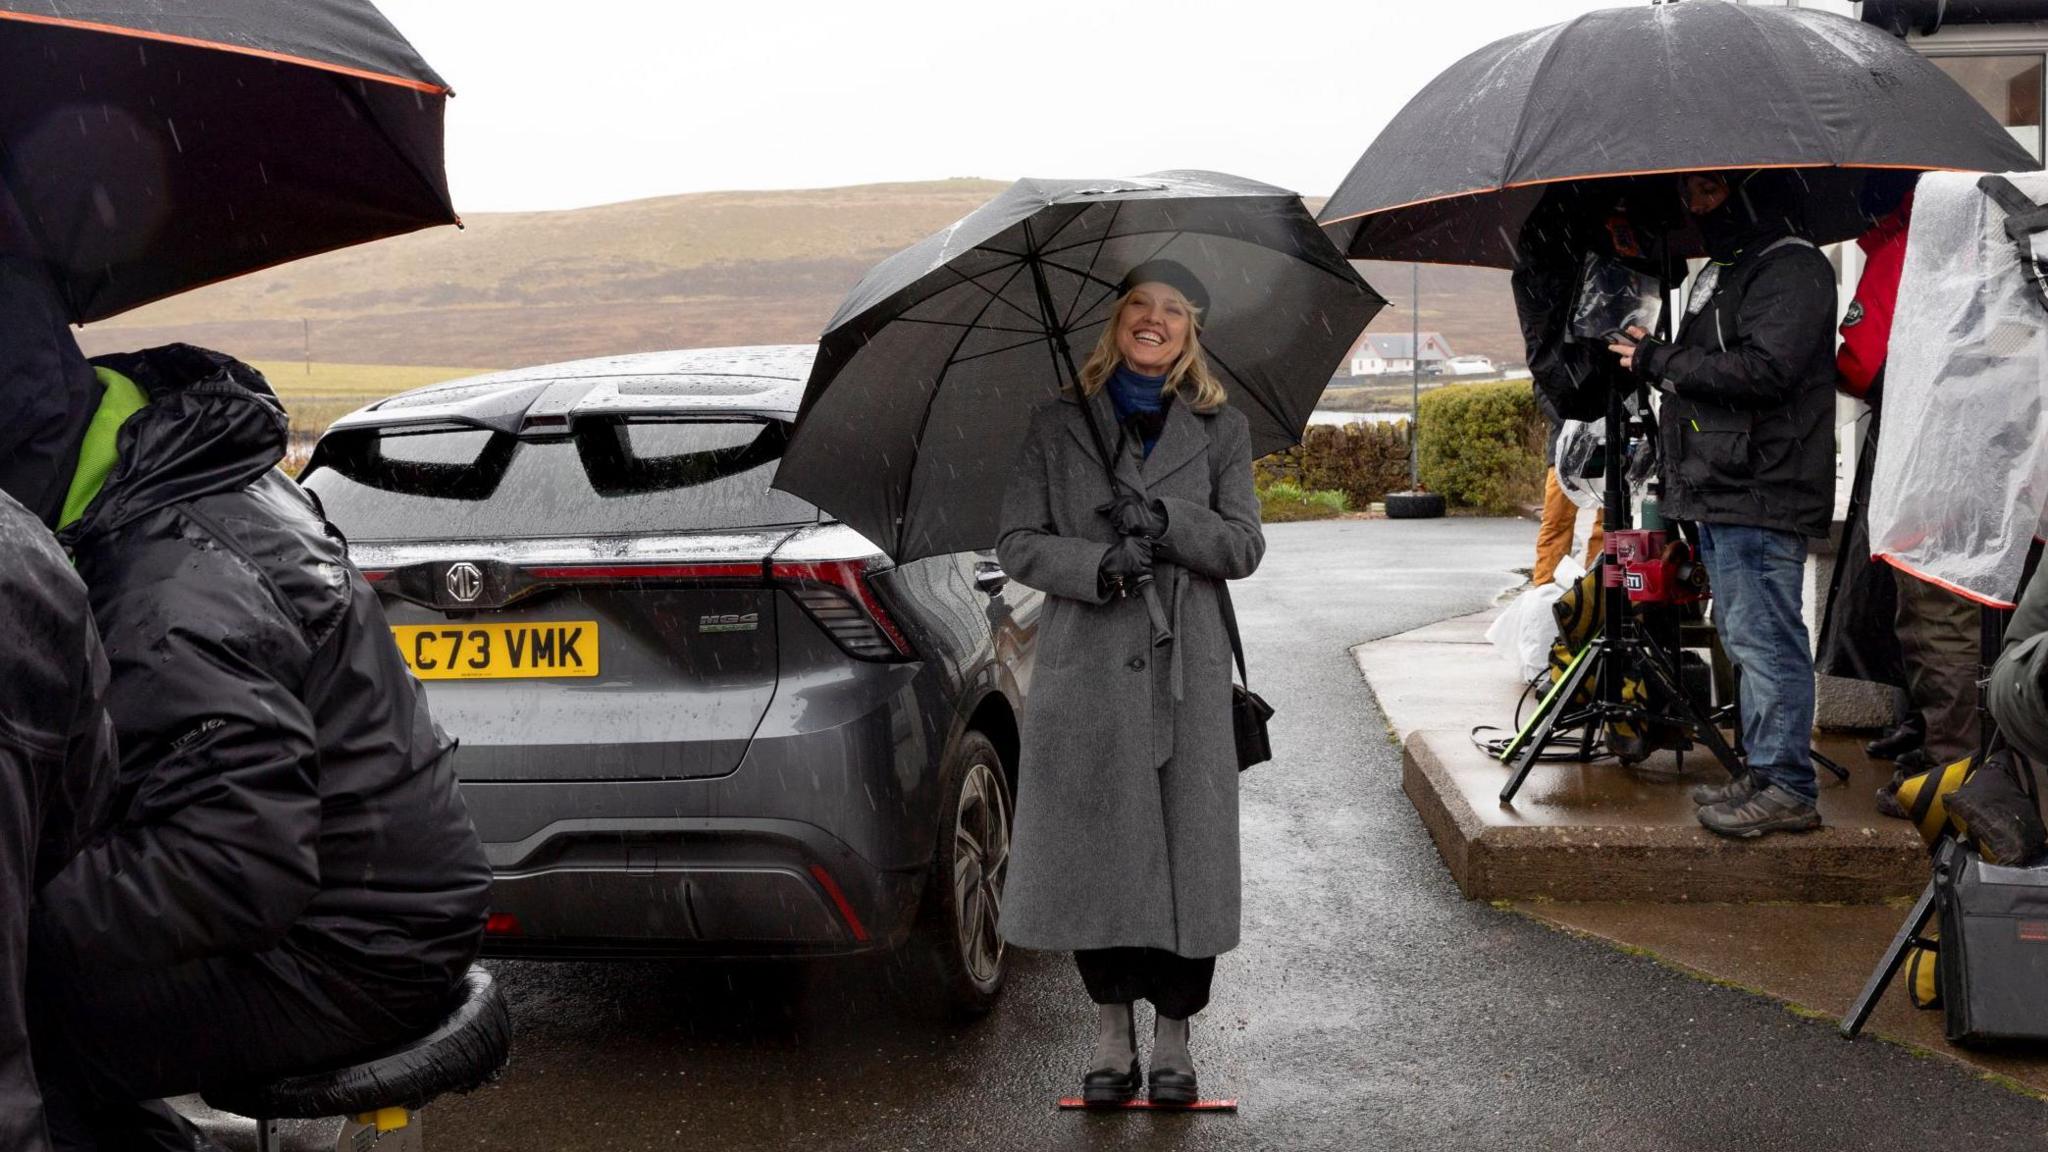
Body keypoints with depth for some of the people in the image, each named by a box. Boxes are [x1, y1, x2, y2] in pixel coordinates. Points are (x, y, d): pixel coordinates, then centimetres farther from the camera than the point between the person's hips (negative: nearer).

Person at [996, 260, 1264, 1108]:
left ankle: (1173, 1038, 14)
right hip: (1085, 666, 0)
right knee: (1093, 849, 2)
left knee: (1186, 850, 0)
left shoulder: (1221, 431, 9)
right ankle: (1113, 1034, 17)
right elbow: (1016, 543, 2)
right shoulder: (1057, 427, 7)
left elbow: (1244, 548, 2)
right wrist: (1097, 567, -15)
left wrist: (1165, 520, -15)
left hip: (1183, 672, 0)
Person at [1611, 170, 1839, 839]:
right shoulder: (1718, 273, 23)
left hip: (1761, 496, -10)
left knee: (1766, 641, -9)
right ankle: (1764, 776, 20)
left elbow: (1763, 370, -21)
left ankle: (1789, 789, -4)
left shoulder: (1793, 269, -9)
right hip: (1717, 495, 10)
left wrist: (1660, 363, -13)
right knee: (1747, 642, 13)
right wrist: (1657, 360, 6)